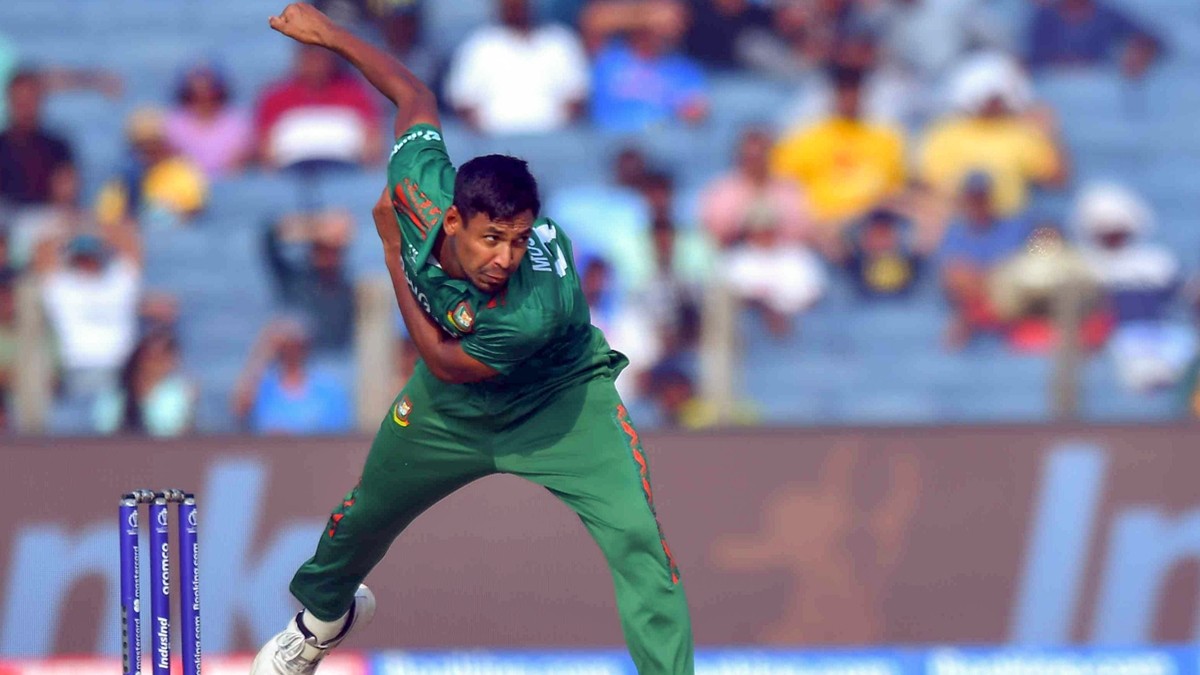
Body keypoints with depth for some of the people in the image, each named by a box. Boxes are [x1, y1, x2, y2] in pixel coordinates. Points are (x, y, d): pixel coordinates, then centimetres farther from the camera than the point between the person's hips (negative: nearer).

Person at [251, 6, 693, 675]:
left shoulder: (538, 307, -44)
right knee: (365, 518, 23)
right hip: (453, 410, 5)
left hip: (559, 399, -5)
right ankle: (325, 612, 55)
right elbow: (415, 94, -12)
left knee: (636, 539, -26)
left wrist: (392, 253, -20)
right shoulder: (422, 186, -33)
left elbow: (444, 362, -24)